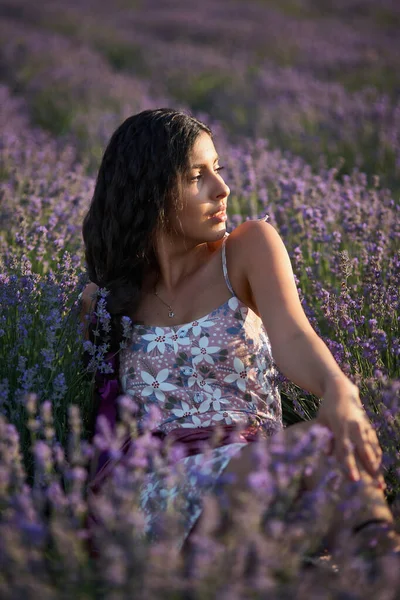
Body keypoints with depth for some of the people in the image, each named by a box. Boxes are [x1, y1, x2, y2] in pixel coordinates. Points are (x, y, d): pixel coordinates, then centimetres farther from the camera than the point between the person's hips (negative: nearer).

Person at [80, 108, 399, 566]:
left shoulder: (249, 247, 10)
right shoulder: (106, 300, 15)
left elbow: (290, 337, -10)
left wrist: (338, 391, -32)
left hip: (251, 468, 1)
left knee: (331, 433, -37)